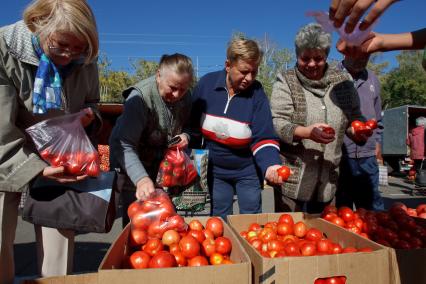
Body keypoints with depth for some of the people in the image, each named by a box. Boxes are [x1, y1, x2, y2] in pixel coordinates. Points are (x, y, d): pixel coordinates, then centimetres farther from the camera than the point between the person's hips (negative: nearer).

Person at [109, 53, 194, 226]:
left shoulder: (185, 96, -6)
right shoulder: (140, 97, -27)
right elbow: (124, 145, -33)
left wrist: (185, 136, -13)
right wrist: (141, 179, -46)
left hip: (163, 165, 5)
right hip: (133, 167, -5)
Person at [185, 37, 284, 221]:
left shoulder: (256, 93, -18)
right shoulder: (206, 83, -13)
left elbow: (263, 138, -19)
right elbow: (193, 125, -1)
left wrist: (270, 164, -36)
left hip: (247, 171, -1)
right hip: (215, 169, 2)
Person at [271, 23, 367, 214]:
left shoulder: (342, 81, 6)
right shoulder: (286, 81, -4)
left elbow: (354, 117, 12)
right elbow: (276, 123, -12)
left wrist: (358, 130, -10)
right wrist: (307, 132, -28)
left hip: (329, 179, 4)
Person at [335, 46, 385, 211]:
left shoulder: (373, 80, 13)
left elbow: (377, 120, 20)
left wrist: (377, 144, 13)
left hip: (368, 159, 5)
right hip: (338, 158, -4)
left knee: (374, 213, 11)